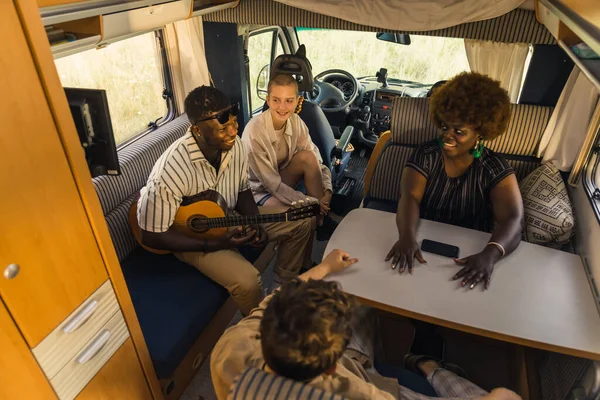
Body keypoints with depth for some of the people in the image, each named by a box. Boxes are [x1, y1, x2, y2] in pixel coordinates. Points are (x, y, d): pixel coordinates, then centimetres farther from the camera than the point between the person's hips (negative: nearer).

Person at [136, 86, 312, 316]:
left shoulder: (233, 145, -15)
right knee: (247, 280, -30)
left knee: (300, 222, 1)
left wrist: (255, 224, -16)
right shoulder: (171, 171, -34)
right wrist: (216, 244, -27)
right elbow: (152, 236, -25)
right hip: (191, 235, -6)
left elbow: (242, 190, 2)